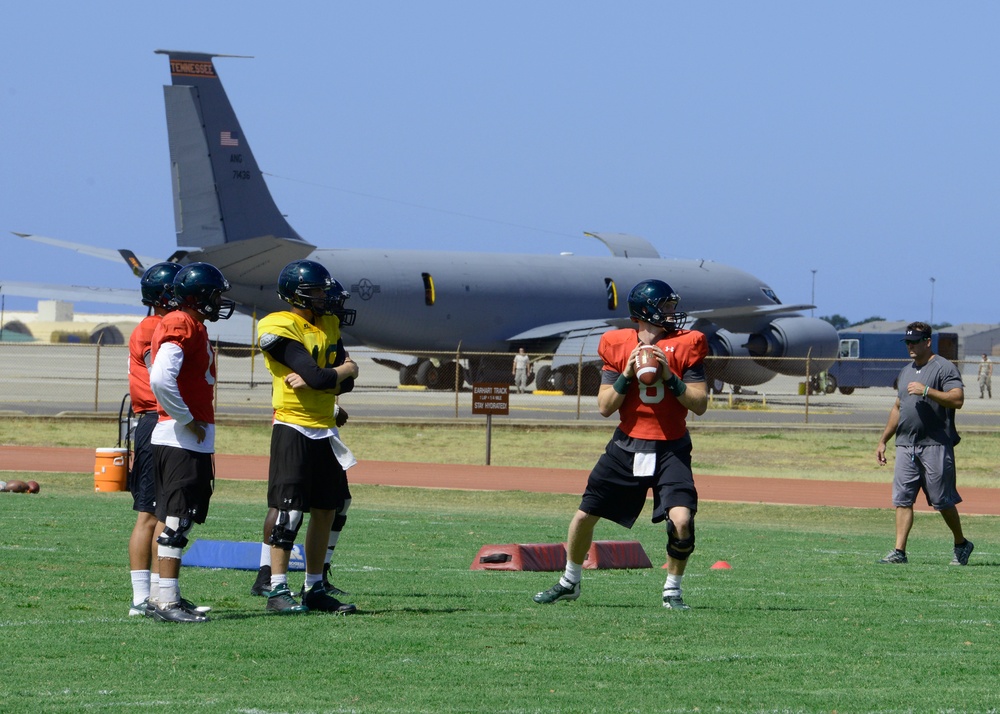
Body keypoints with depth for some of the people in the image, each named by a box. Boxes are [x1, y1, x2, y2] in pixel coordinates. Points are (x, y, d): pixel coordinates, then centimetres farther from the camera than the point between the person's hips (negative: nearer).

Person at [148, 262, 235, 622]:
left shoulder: (192, 325, 17)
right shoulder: (183, 325, -13)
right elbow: (161, 379, -25)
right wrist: (187, 420, -16)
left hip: (194, 440, 10)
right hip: (183, 440, -10)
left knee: (174, 520, 11)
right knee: (176, 518, -10)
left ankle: (166, 599, 14)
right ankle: (167, 602, -10)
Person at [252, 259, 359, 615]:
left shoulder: (329, 325, 12)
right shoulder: (280, 328, -14)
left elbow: (344, 383, 4)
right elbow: (319, 377, -21)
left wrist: (312, 380, -14)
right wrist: (345, 369, -1)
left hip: (324, 430, 8)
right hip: (293, 429, -8)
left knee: (327, 509, 10)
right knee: (287, 508, -8)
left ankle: (314, 588, 17)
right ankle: (277, 590, -5)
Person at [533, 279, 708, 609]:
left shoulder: (686, 345, -2)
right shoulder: (617, 346, 1)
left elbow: (700, 404, -7)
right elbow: (605, 407, -1)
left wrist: (669, 376, -18)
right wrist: (626, 375, -15)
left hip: (670, 449, -2)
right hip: (626, 446, 2)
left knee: (681, 520, -21)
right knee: (585, 515, 5)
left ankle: (672, 590, 0)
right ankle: (569, 582, 29)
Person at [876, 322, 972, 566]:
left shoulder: (944, 368, -4)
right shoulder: (906, 372, 20)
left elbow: (957, 399, -17)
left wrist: (927, 391, -24)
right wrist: (883, 440, 24)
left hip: (935, 445, -7)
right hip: (906, 445, 7)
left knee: (942, 500, -1)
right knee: (902, 499, -2)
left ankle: (961, 544, 17)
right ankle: (899, 551, -3)